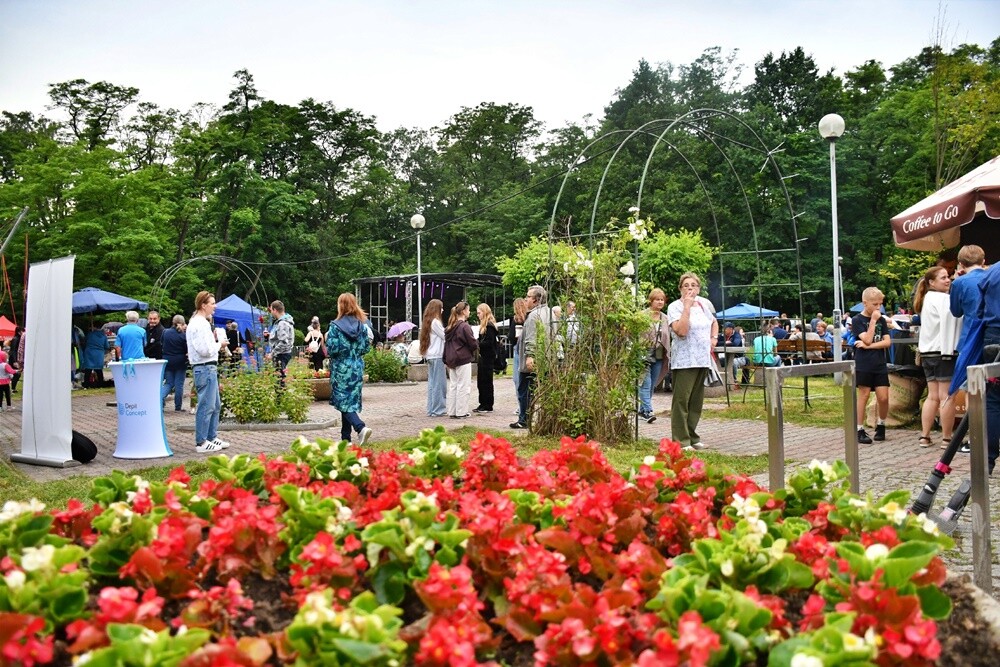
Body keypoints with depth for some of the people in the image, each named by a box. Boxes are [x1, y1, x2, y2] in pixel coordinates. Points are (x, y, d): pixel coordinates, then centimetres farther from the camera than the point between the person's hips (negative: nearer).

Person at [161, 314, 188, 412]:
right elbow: (188, 349, -7)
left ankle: (159, 400, -9)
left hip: (168, 362, 3)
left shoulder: (165, 333, -2)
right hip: (180, 363, -3)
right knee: (179, 385, 5)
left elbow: (162, 346, 10)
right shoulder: (184, 335, -13)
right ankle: (178, 407, 11)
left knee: (168, 383, 13)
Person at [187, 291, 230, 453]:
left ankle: (212, 437, 27)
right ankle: (201, 443, 0)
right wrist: (219, 344, -7)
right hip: (205, 368, -11)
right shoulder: (200, 324, -16)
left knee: (215, 405, 18)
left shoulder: (199, 322, 17)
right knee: (206, 406, -6)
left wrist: (214, 341, 8)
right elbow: (205, 350, -22)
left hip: (209, 368, 11)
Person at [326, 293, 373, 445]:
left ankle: (361, 427, -24)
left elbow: (332, 349, -15)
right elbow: (366, 348, 5)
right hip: (357, 368, 5)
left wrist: (327, 338, 5)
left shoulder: (335, 326, -12)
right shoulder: (362, 325, 2)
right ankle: (346, 437, 20)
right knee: (352, 400, 13)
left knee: (344, 401, -1)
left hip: (341, 369, -5)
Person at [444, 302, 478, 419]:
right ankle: (461, 412, 1)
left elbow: (446, 343, 13)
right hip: (463, 360, -8)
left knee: (453, 386, 11)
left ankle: (452, 412, 14)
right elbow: (473, 343, -15)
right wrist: (476, 347, 8)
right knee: (463, 387, -1)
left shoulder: (449, 327, 11)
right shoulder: (464, 326, -14)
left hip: (451, 360, 8)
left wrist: (447, 360, 15)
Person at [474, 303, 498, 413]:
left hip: (488, 357, -10)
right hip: (483, 356, 10)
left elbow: (489, 342, -19)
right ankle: (483, 404, 19)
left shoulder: (489, 326, -14)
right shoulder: (484, 325, 16)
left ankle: (488, 406, 4)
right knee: (481, 381, 13)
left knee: (486, 381, -3)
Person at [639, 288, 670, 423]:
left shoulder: (665, 318, 13)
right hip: (645, 355, -6)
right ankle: (648, 411, -15)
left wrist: (667, 356, 14)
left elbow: (667, 338, 18)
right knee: (646, 384, -12)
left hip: (658, 356, 6)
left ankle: (642, 410, 19)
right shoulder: (643, 315, -6)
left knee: (651, 386, 10)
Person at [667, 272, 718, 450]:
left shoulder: (705, 303, 12)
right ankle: (681, 441, -8)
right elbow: (681, 331, -23)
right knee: (682, 400, -10)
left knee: (696, 401, 12)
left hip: (703, 359, 7)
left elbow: (714, 322, 31)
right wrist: (687, 307, -20)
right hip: (684, 360, -7)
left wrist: (714, 338, 12)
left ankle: (692, 437, 20)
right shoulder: (675, 307, -8)